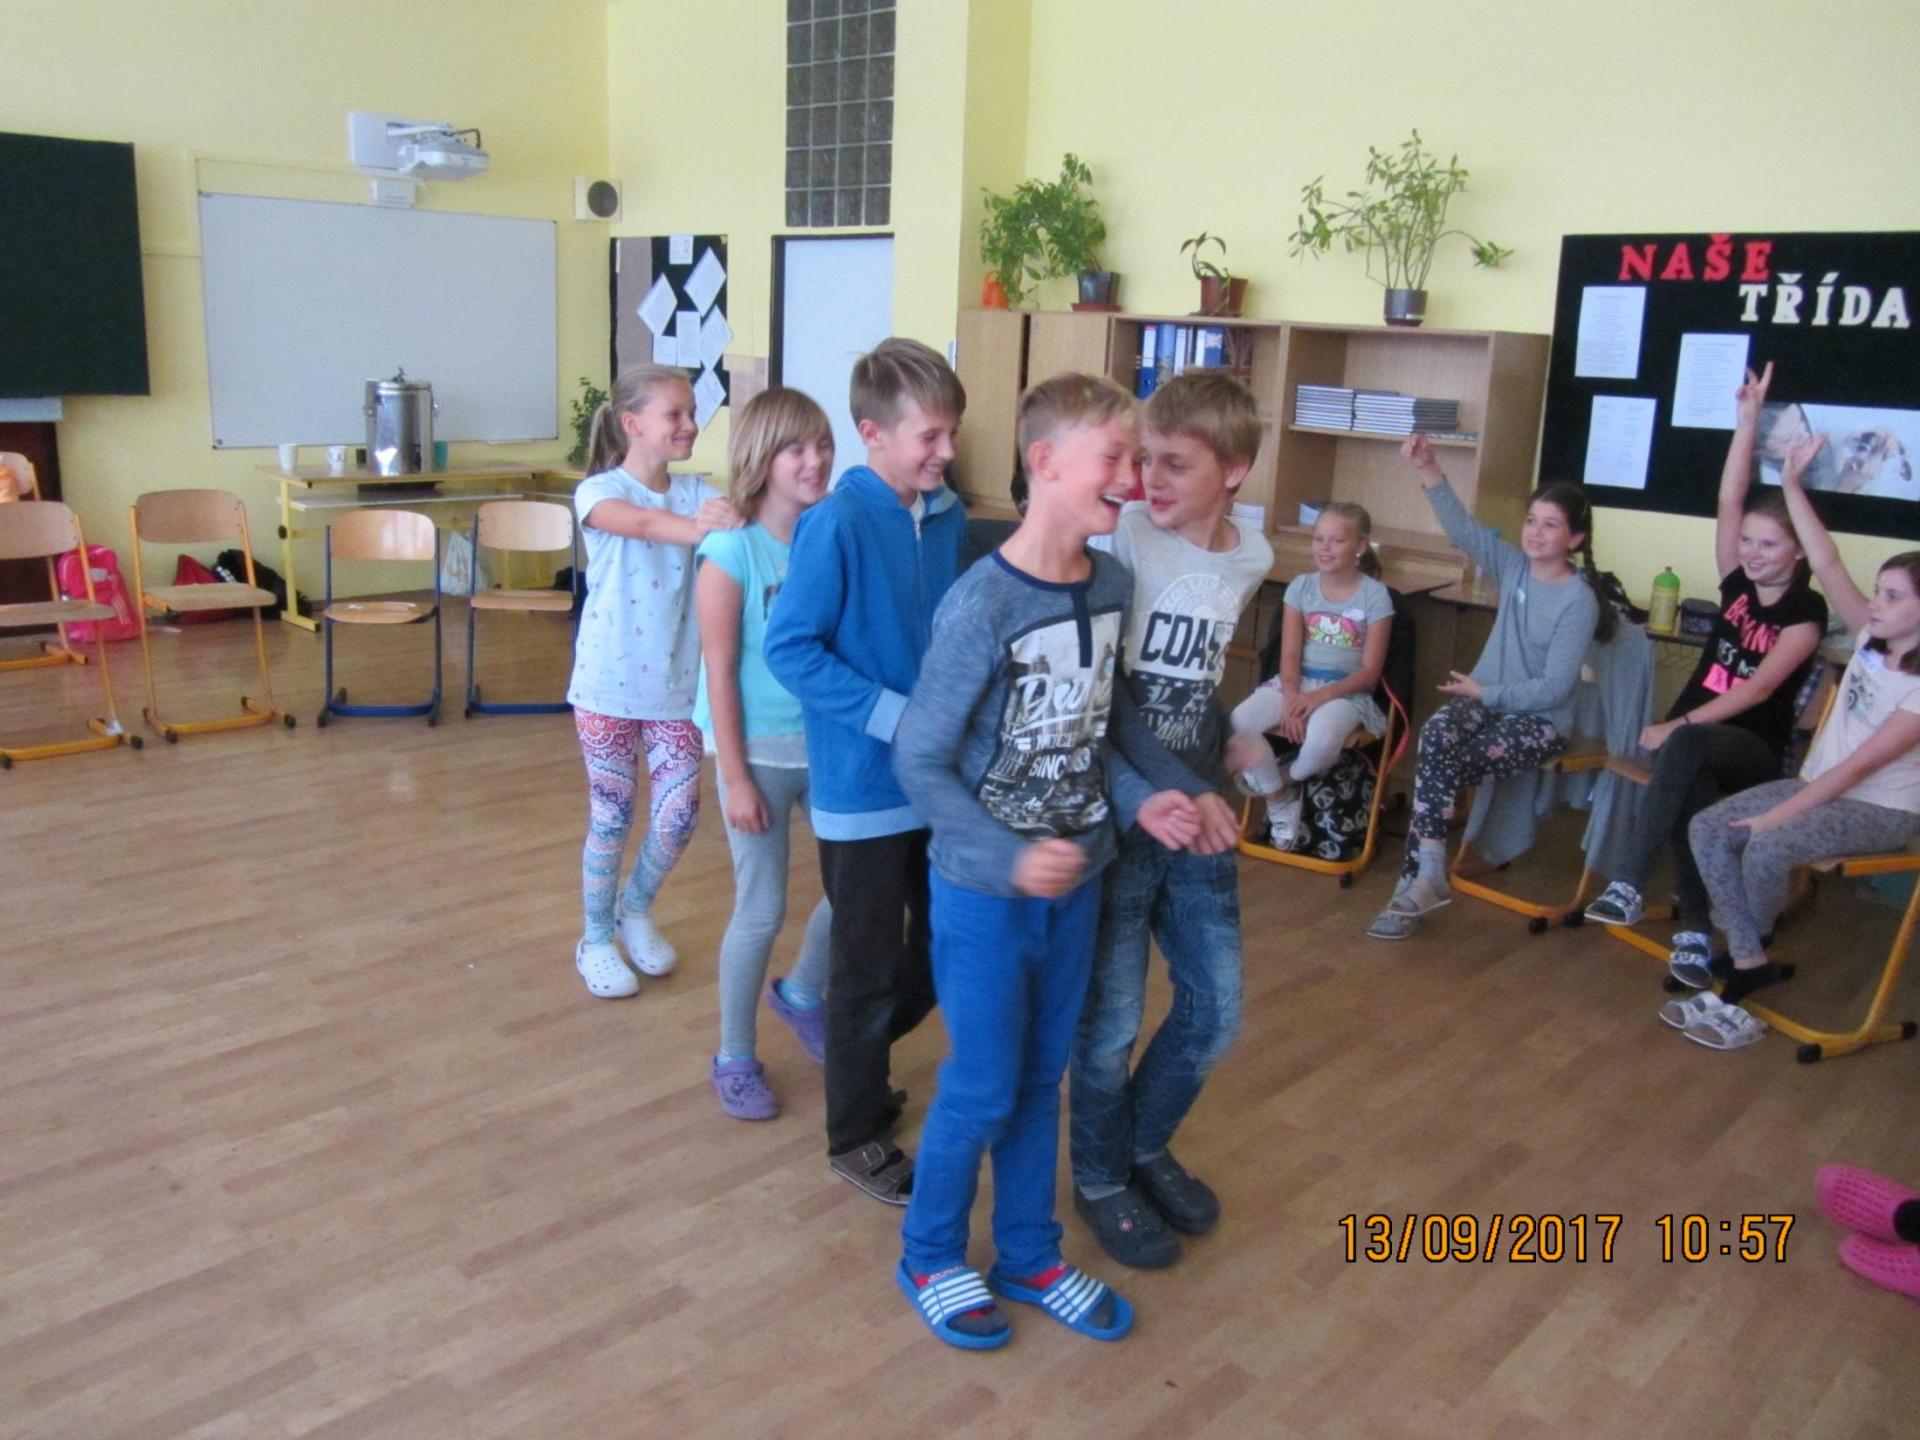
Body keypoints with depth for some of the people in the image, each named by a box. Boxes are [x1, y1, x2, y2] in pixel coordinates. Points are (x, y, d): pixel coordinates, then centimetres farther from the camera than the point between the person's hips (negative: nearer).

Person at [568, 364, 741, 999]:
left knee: (679, 815, 3)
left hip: (676, 685, 3)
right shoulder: (599, 492, -10)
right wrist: (697, 527, -51)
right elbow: (638, 521, -32)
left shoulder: (696, 492, 0)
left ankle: (636, 909, 32)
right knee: (611, 818, 7)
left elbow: (733, 516, -21)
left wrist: (733, 520, -45)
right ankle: (595, 940, 28)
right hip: (609, 685, -3)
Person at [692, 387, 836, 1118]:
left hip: (832, 744, 5)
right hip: (762, 752, -5)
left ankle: (802, 992, 42)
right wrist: (735, 777, -12)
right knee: (762, 910, 5)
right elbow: (719, 672, -12)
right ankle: (733, 1058, 26)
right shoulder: (731, 551, -13)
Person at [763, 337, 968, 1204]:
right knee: (871, 967, 7)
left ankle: (857, 1054, 43)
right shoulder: (837, 524, -17)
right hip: (864, 782, -7)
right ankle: (857, 1135, 27)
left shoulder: (947, 516, 3)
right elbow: (789, 648, -17)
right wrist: (895, 717, -22)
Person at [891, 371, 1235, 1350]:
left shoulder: (1115, 586, -2)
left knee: (1039, 1081, 18)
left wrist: (1144, 797, -3)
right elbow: (920, 761, -17)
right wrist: (1008, 860, -27)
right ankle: (929, 1258, 31)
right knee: (982, 1090, 7)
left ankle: (1028, 1255, 37)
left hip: (1076, 880, 6)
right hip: (987, 890, -6)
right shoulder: (982, 604, -21)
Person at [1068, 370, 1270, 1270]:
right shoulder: (1121, 536, -15)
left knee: (1215, 1014, 14)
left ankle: (1145, 1144, 40)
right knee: (1111, 1022, 6)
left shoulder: (1253, 560, 3)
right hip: (1113, 816, -5)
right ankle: (1100, 1178, 31)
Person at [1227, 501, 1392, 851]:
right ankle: (1279, 799, -3)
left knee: (1321, 741, -38)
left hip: (1346, 690, -3)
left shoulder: (1375, 595, -4)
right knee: (1237, 724, -26)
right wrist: (1292, 697, -20)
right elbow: (1289, 656, 0)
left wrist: (1321, 696, -20)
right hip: (1296, 682, 3)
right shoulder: (1300, 587, 5)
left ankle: (1289, 781, 0)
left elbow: (1369, 672, -6)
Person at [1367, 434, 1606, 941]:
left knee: (1439, 765, -27)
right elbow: (1463, 528, -8)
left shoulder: (1580, 601, -13)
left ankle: (1420, 876, -13)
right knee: (1435, 735, -30)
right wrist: (1428, 470, -19)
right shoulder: (1514, 566, 3)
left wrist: (1485, 693, -16)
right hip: (1486, 698, 4)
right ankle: (1426, 874, -29)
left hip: (1540, 719, -4)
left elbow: (1553, 688, -16)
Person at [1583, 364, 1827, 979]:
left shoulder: (1806, 613, -6)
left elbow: (1759, 687, -17)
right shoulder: (1737, 585, 7)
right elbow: (1728, 504, -4)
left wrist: (1681, 724, -26)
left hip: (1752, 749, -4)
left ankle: (1628, 884, -44)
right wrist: (1747, 420, -10)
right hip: (1695, 735, 4)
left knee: (1684, 748, -39)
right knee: (1688, 793, -33)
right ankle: (1695, 929, -30)